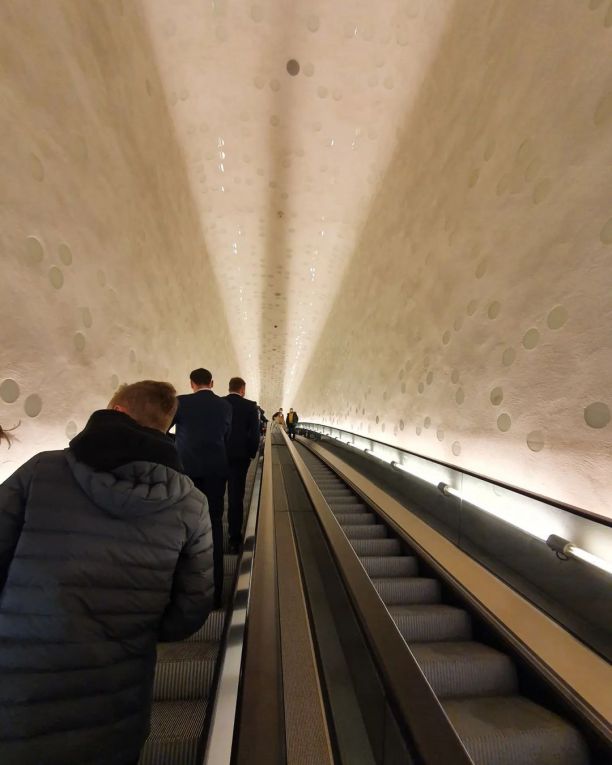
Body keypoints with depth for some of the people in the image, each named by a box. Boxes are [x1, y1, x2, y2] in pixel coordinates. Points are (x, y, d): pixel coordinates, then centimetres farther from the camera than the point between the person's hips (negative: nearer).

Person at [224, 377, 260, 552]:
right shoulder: (250, 406, -7)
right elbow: (255, 433, -9)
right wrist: (251, 453, 4)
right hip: (239, 456, -2)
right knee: (236, 497, 5)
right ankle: (234, 539, 10)